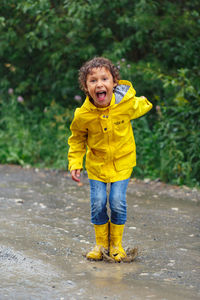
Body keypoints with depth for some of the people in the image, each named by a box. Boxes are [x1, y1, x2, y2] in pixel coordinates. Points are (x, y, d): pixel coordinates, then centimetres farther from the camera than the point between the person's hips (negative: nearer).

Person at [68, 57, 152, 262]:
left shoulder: (126, 103, -23)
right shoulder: (83, 115, -22)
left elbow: (142, 106, 4)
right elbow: (77, 138, -1)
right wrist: (75, 163, -5)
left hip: (122, 161, 0)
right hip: (97, 163, 1)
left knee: (117, 202, -7)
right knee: (98, 203, -4)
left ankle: (116, 243, 17)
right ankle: (101, 243, 21)